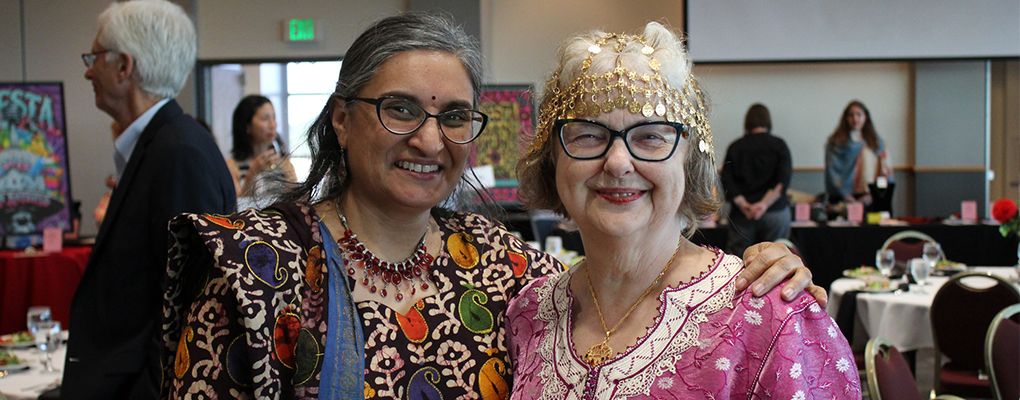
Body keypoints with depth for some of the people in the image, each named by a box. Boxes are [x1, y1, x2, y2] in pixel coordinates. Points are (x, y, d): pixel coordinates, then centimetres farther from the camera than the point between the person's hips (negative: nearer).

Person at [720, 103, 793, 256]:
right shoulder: (778, 145, 2)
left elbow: (726, 180, -3)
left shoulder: (735, 147, 7)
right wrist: (765, 203, -13)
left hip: (741, 214, 1)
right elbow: (783, 179, -10)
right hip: (775, 211, -1)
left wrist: (743, 204, -8)